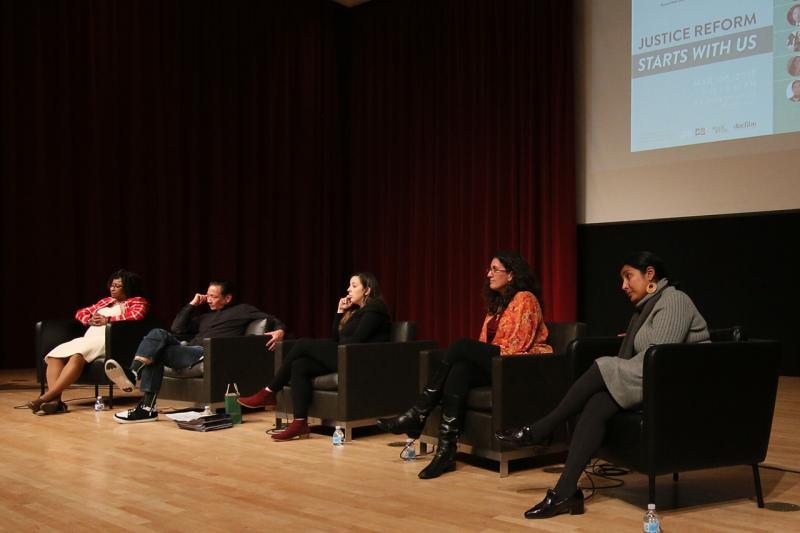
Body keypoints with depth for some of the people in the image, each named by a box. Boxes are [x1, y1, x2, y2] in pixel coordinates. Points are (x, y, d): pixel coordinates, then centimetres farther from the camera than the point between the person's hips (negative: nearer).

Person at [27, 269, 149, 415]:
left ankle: (46, 397, -42)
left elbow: (137, 315, -9)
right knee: (55, 355, -23)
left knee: (77, 355, -36)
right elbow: (81, 312, 33)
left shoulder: (138, 301, 13)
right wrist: (90, 320, 10)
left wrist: (108, 320, -7)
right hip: (89, 337, 7)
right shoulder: (105, 301, 34)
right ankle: (55, 400, -38)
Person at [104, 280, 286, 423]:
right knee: (158, 333, -20)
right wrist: (192, 304, 25)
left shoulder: (242, 310, 17)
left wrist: (280, 331, -13)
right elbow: (176, 328, 30)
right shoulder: (206, 316, 36)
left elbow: (273, 321, 10)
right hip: (189, 350, 7)